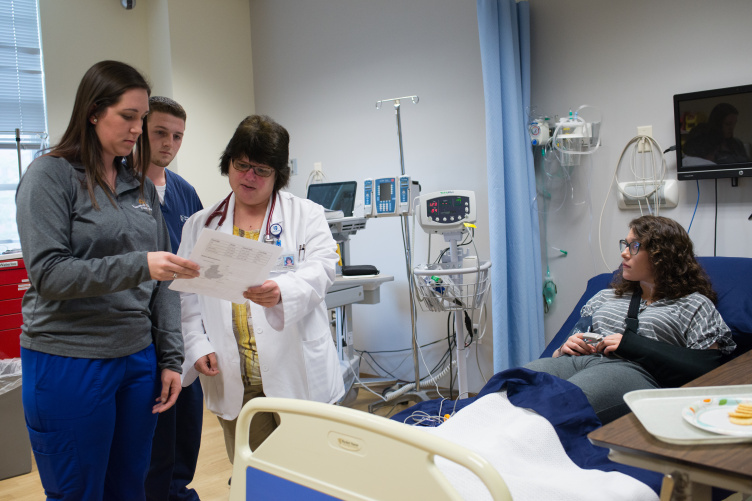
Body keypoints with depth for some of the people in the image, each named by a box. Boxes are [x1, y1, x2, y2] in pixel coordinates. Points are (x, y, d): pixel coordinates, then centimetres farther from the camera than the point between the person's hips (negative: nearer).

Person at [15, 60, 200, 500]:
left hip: (138, 359, 5)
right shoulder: (51, 176, -7)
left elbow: (162, 279, 10)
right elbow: (48, 273, -16)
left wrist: (171, 358, 5)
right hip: (69, 365, -5)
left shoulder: (141, 185, 10)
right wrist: (138, 266, -27)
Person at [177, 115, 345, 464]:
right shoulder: (200, 225, 13)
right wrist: (198, 346, -5)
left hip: (297, 373, -2)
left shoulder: (307, 215, 6)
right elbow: (187, 295, 10)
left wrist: (282, 291, -30)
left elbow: (321, 267, -10)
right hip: (233, 381, 2)